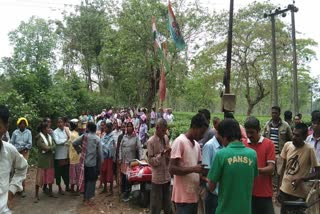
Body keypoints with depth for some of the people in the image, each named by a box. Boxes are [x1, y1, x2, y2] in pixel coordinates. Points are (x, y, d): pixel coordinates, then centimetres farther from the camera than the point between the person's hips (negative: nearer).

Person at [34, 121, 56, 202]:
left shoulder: (50, 136, 8)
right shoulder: (39, 137, -10)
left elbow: (54, 147, 0)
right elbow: (44, 147, -18)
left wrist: (48, 148, -14)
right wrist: (51, 148, -5)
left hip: (50, 159, 6)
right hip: (42, 159, -5)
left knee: (50, 176, 11)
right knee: (40, 176, -2)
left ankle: (50, 192, 24)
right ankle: (36, 195, 7)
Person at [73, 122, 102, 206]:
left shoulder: (84, 136, 0)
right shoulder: (97, 138, -8)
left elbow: (74, 143, -4)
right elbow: (99, 153, -7)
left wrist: (79, 150, 10)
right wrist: (99, 164, 3)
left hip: (84, 162, 4)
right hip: (92, 163, -4)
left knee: (85, 179, 16)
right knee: (91, 181, 4)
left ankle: (85, 197, 26)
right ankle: (87, 200, 7)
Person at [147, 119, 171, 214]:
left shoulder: (166, 138, 5)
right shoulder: (151, 141, -13)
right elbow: (150, 161, -13)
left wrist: (169, 153, -10)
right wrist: (161, 154, -25)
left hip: (167, 176, 6)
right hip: (157, 178, -6)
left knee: (167, 203, 18)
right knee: (156, 204, 7)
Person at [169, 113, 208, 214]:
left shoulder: (197, 145, 12)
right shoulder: (180, 141, -13)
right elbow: (172, 169, -17)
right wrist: (193, 169, -24)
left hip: (194, 195, 8)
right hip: (183, 196, -8)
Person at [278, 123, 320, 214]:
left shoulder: (309, 149, -15)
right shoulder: (287, 145, -3)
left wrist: (301, 179, -23)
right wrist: (279, 186, 9)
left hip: (299, 193, -4)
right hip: (284, 190, 4)